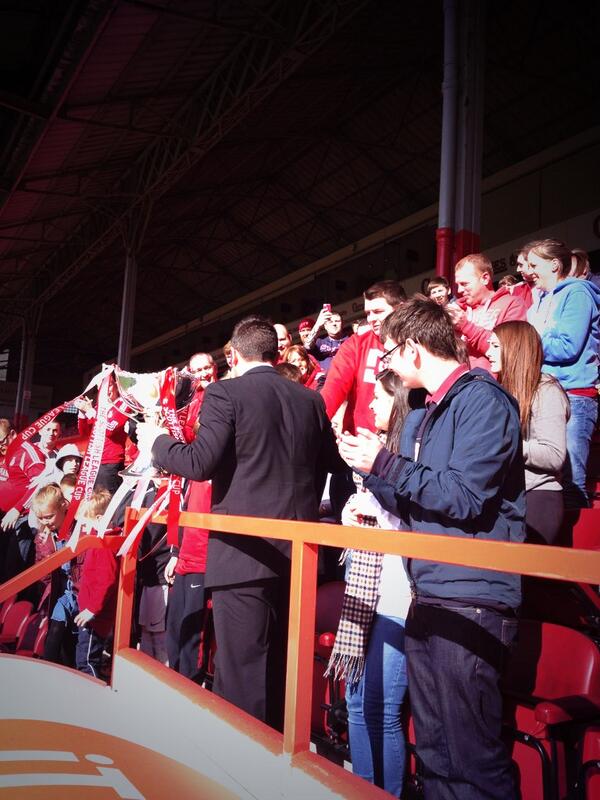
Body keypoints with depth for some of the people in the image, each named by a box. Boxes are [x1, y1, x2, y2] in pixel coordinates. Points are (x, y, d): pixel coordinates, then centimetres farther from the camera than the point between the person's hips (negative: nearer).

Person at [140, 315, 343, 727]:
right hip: (298, 551, 6)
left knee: (242, 667, 2)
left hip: (244, 550, -6)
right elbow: (332, 463, 15)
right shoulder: (311, 399, 8)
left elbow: (200, 463, -15)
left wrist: (157, 440, 2)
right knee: (282, 666, 18)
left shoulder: (226, 393, -7)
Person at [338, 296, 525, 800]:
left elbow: (465, 497, -20)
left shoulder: (481, 399, -10)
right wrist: (368, 468, 8)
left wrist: (384, 463, -15)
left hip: (470, 601, -9)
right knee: (433, 749, 17)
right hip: (429, 597, 9)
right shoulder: (426, 416, 17)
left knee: (471, 758, -2)